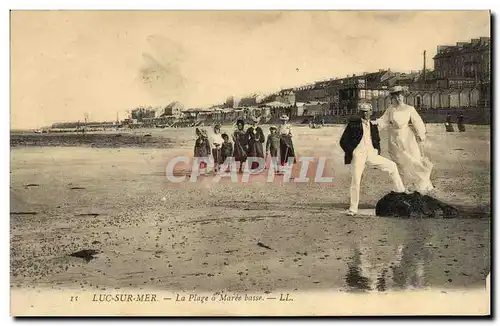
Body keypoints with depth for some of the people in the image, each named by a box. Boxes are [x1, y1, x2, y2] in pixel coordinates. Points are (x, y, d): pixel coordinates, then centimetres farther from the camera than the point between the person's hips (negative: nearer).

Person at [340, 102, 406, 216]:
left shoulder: (373, 125, 13)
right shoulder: (353, 124, -1)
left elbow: (377, 141, 27)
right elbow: (343, 141, -3)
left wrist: (377, 151, 12)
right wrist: (351, 152, -10)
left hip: (371, 154, 5)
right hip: (358, 155, -5)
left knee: (392, 165, 4)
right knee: (355, 181, -8)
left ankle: (400, 190, 18)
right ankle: (353, 208, 1)